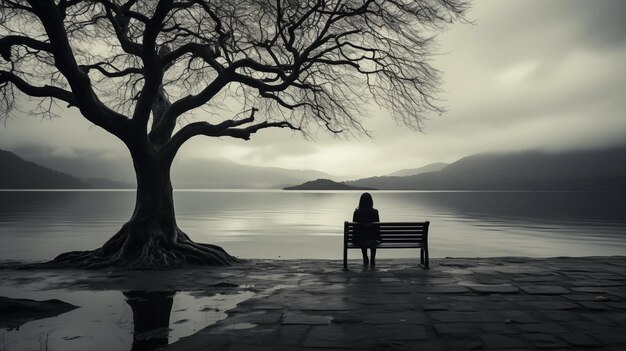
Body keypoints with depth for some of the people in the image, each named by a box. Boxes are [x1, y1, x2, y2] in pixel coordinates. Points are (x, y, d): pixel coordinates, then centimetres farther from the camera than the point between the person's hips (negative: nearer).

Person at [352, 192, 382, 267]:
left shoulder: (356, 212, -8)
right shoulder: (375, 212, -8)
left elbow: (354, 227, 1)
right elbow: (378, 226, 0)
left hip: (359, 241, 0)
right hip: (374, 241, 0)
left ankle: (365, 260, 39)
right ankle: (373, 260, 39)